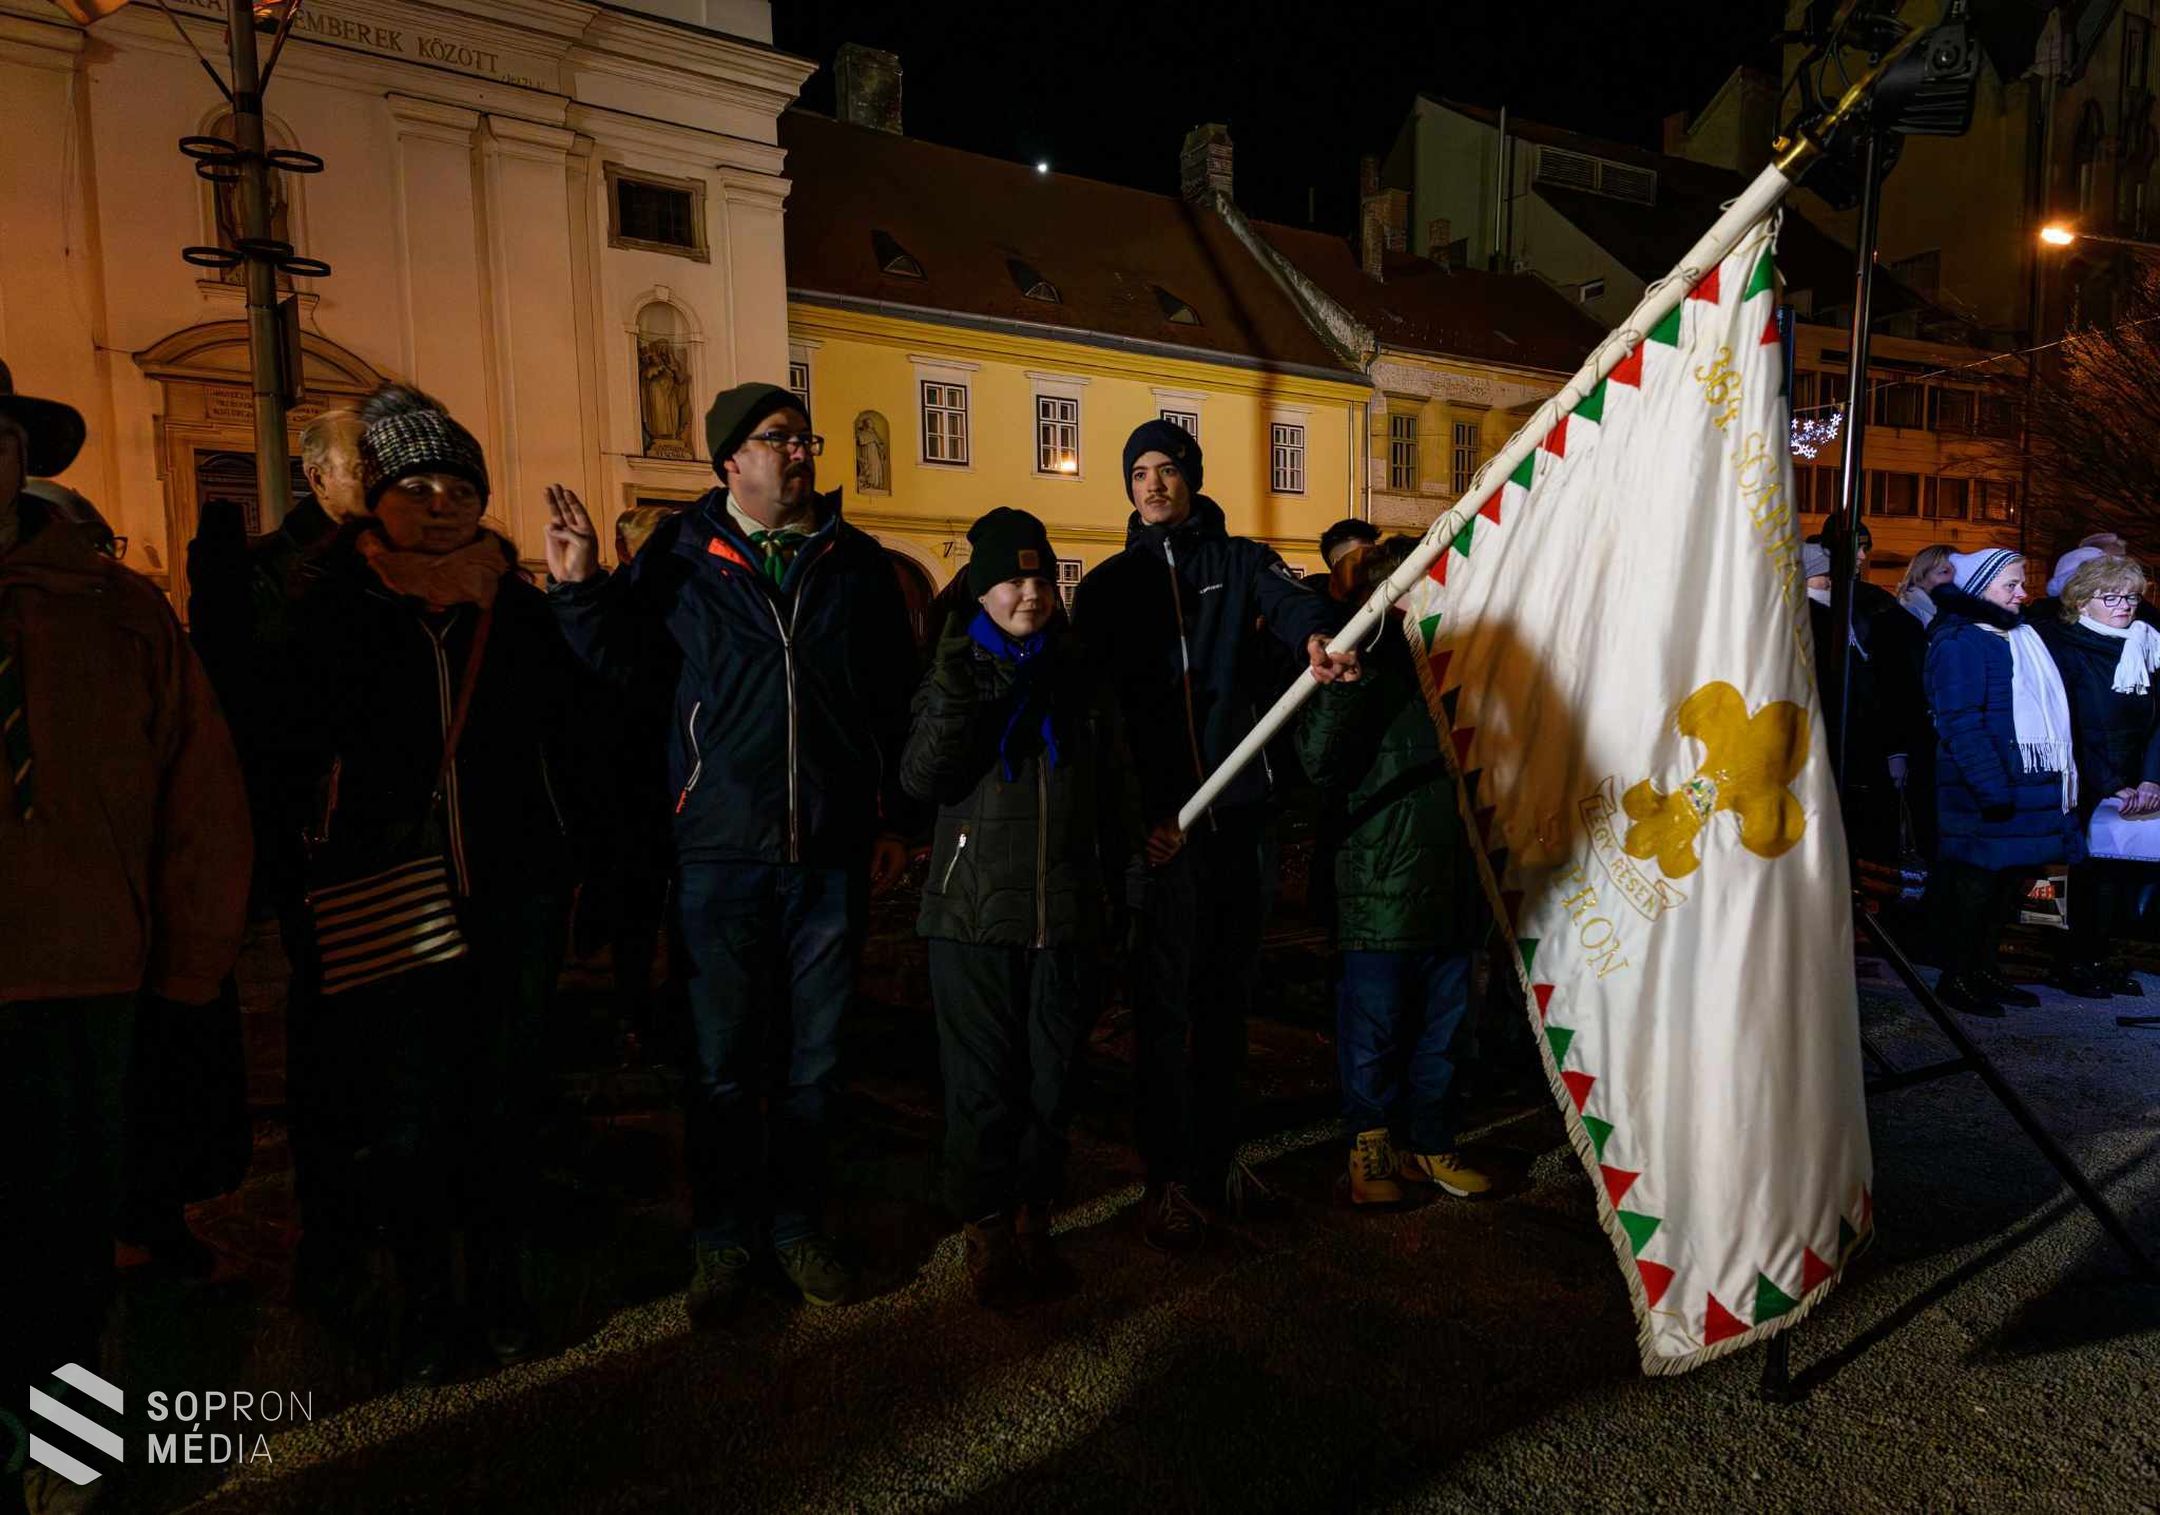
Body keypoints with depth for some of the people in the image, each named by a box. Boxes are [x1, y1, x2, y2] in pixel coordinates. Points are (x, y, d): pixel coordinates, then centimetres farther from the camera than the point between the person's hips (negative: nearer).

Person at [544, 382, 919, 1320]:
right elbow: (619, 664, 5)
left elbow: (897, 700, 8)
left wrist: (895, 820, 7)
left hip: (834, 851, 2)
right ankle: (722, 1239, 25)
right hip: (722, 851, -2)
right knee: (722, 1062, 7)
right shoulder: (682, 556, 2)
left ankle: (797, 1225, 30)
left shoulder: (856, 561, 7)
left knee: (814, 1056, 12)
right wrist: (580, 587, -11)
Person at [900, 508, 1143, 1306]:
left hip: (1066, 915, 3)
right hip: (974, 913, -3)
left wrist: (1127, 854, 8)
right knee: (983, 1082, 1)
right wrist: (950, 696, -21)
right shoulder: (956, 673, 4)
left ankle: (1034, 1220, 25)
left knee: (1052, 1079, 10)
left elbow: (1112, 791, 18)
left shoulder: (1079, 678, 12)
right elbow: (921, 779, -9)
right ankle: (986, 1230, 16)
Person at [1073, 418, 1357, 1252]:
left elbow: (1288, 598, -14)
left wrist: (1317, 633, -39)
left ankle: (1215, 1156, 25)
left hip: (1239, 808, 1)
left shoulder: (1238, 560, 8)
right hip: (1157, 816, -1)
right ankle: (1169, 1175, 10)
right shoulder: (1107, 585, 9)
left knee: (1228, 991, 11)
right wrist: (1136, 810, -8)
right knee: (1168, 999, 0)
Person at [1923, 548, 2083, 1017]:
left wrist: (2062, 780, 16)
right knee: (1976, 884, -3)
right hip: (1984, 796, -9)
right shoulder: (1960, 641, -11)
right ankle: (1956, 978, 7)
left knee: (2010, 882, 12)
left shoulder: (2020, 636, 17)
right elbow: (1960, 723, -18)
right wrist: (1993, 789, -22)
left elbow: (2046, 711, 22)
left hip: (2030, 787, 9)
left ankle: (1985, 968, 24)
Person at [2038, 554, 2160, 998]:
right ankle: (2073, 963, 8)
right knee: (2095, 873, -6)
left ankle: (2096, 957, 16)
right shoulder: (2064, 645, -6)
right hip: (2085, 791, -5)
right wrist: (2110, 788, -14)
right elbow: (2068, 731, -11)